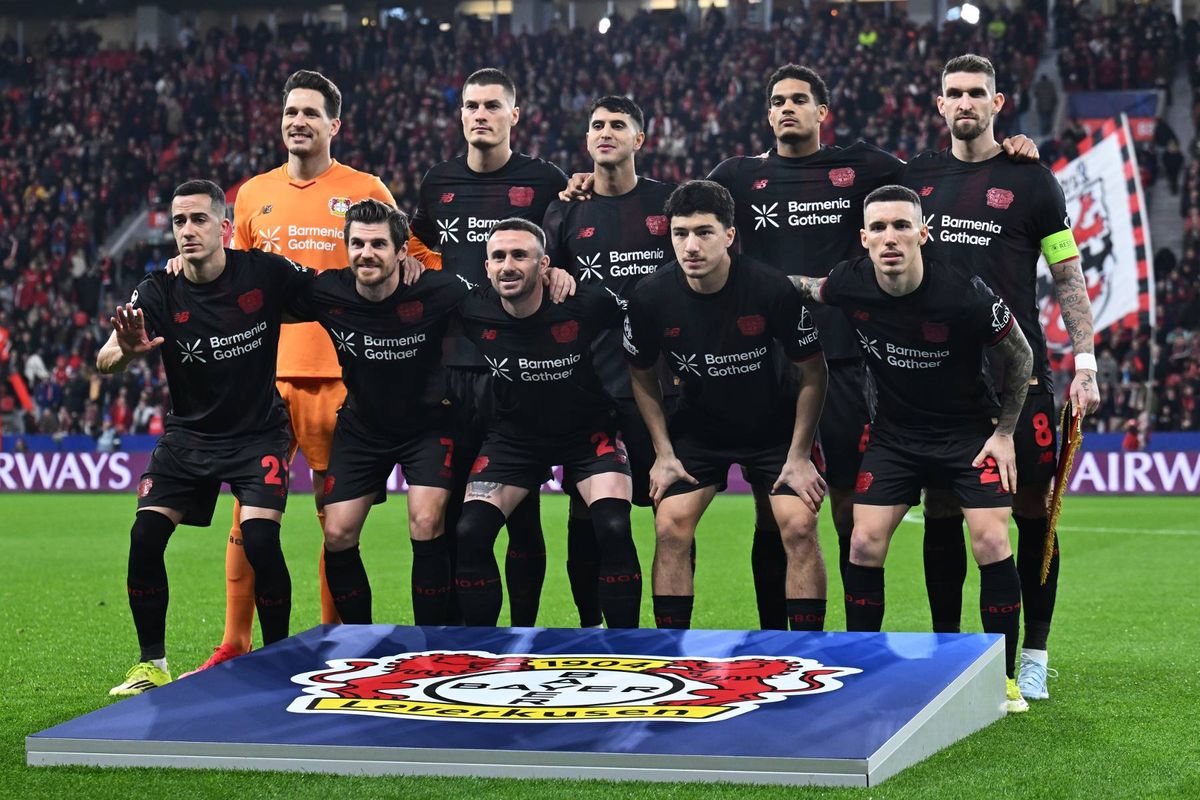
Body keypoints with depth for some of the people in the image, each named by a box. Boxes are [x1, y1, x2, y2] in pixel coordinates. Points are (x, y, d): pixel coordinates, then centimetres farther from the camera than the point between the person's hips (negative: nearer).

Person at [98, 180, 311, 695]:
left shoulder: (266, 272, -13)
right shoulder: (159, 292, -11)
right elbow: (104, 362, -21)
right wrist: (126, 351, -43)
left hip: (259, 431, -2)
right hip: (189, 434, 2)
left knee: (260, 542, -20)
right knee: (145, 537, -12)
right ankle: (152, 664, 4)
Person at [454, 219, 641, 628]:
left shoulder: (587, 303, -23)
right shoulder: (472, 310, -18)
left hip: (588, 433, -2)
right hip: (514, 436, 2)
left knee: (614, 530, -22)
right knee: (469, 533, -13)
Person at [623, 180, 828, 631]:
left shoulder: (773, 288, -24)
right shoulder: (651, 297, -17)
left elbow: (812, 372, -11)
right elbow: (642, 377, 2)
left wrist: (799, 456, -12)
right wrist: (663, 453, -2)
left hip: (775, 428, -2)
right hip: (697, 429, 2)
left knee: (800, 526, -15)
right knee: (670, 527, -10)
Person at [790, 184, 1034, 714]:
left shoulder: (964, 294, -25)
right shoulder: (849, 284, -15)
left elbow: (1019, 355, -8)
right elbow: (805, 288, 12)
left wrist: (1004, 433, -6)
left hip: (969, 430, -3)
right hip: (894, 432, 3)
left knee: (991, 544, -14)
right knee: (864, 544, -6)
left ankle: (1004, 679, 1)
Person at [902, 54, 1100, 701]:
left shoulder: (1029, 180, 2)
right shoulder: (915, 179, 10)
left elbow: (1068, 279, 4)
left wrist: (1085, 365, -3)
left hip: (1017, 374, -2)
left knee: (1032, 513, -1)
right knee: (940, 514, 4)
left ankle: (1033, 657, 9)